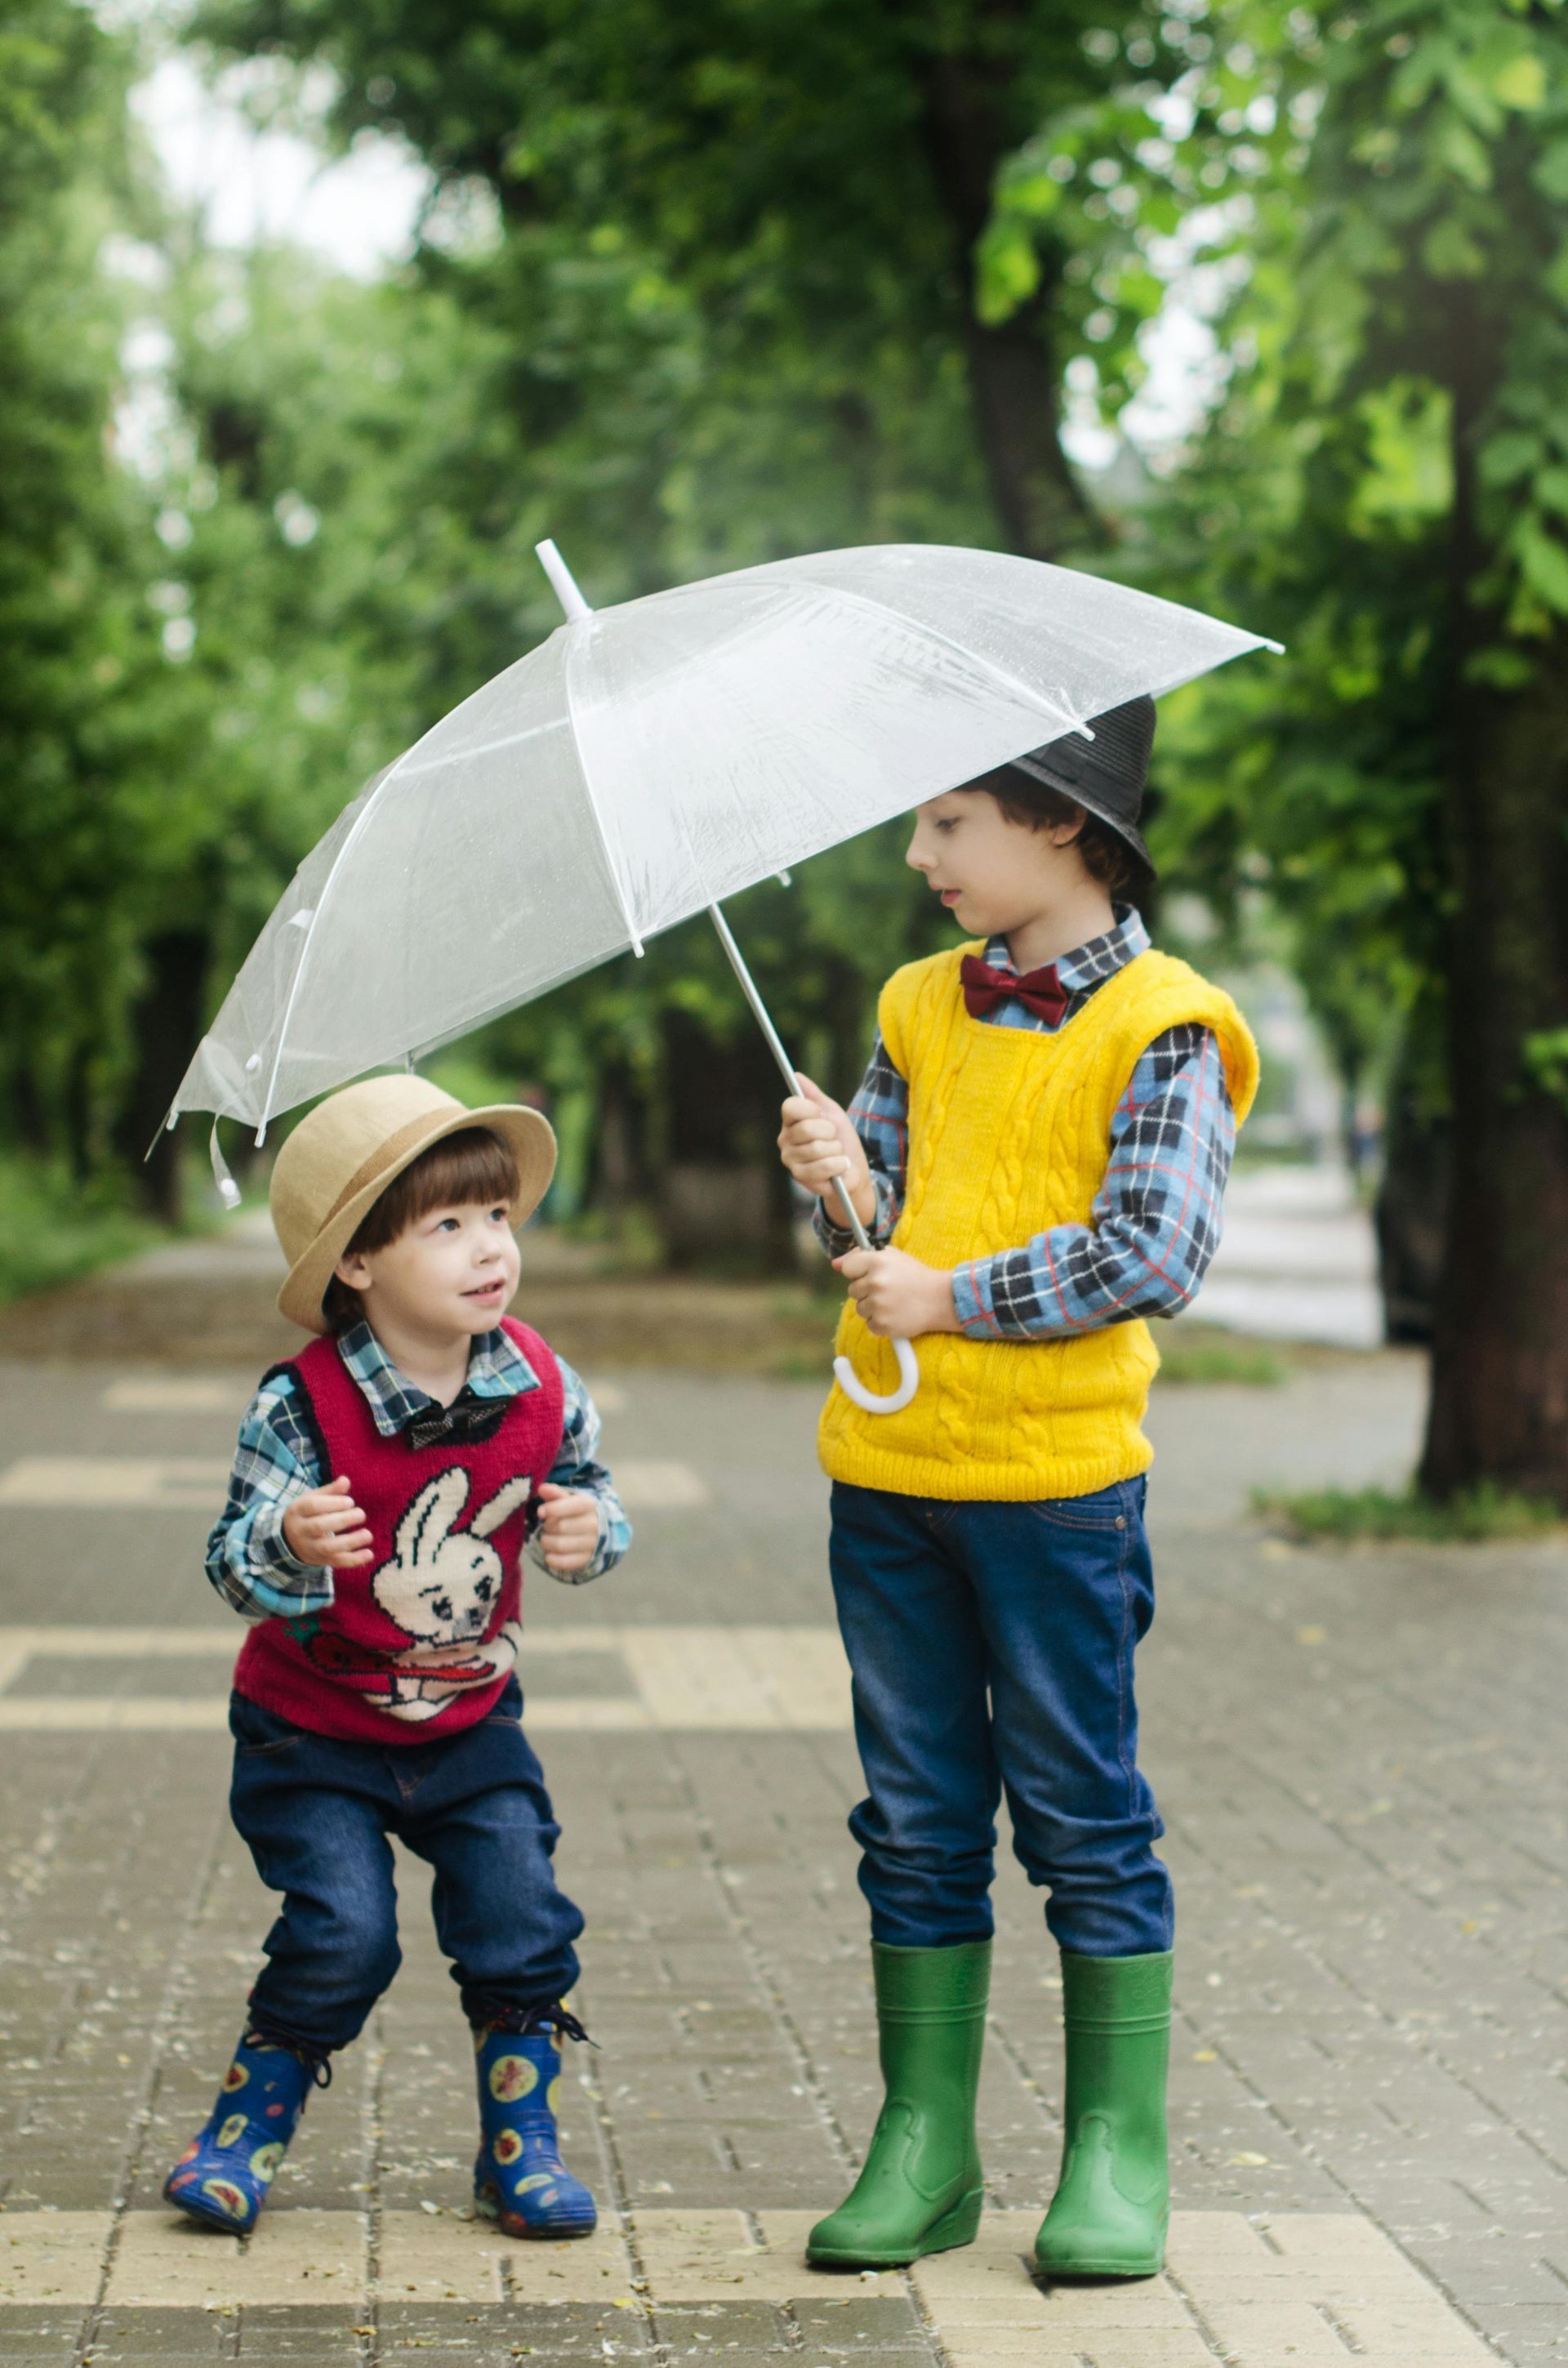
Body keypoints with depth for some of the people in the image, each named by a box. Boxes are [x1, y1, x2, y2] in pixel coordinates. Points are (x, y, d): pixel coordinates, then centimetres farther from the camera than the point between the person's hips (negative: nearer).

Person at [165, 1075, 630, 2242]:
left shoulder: (543, 1389, -10)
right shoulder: (301, 1404, -23)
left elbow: (591, 1496, 5)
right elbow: (233, 1563, -24)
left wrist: (589, 1532, -18)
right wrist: (290, 1546, -46)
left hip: (472, 1721, 4)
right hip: (314, 1730, -3)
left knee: (522, 1918, -5)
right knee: (343, 1933, -12)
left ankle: (521, 2143, 15)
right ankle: (247, 2126, 13)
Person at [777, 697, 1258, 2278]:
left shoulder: (1160, 1026, -6)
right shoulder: (920, 1008, 13)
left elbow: (1156, 1254, -14)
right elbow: (877, 1234, 14)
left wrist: (947, 1296, -11)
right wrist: (842, 1184, -8)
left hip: (1055, 1477, -5)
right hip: (888, 1472, 5)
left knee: (1083, 1815, 3)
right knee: (917, 1821, 9)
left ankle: (1117, 2152, 13)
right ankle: (924, 2148, 17)